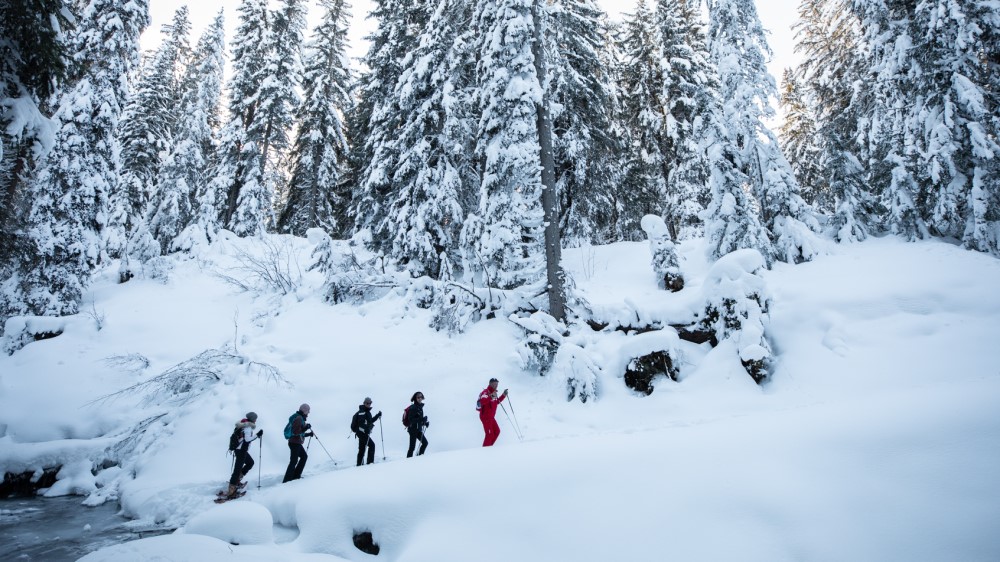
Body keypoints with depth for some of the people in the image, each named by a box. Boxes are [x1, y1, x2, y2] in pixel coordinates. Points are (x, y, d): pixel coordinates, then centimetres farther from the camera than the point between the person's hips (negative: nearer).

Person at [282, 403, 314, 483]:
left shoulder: (300, 418, 16)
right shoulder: (299, 418, -16)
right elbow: (296, 432, -24)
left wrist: (310, 434, 17)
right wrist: (306, 428, -21)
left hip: (297, 443, 10)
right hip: (295, 443, -10)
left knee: (304, 456, 18)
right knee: (294, 461, -7)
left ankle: (296, 475, 22)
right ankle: (287, 480, -5)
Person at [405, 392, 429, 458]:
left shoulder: (420, 407, 12)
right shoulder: (413, 407, -15)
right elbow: (411, 419, -22)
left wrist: (425, 423, 5)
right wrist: (422, 419, -28)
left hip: (418, 429, 9)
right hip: (413, 429, -9)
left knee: (425, 443, 8)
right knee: (412, 446, -6)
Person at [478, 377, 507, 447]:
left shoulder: (493, 392, 10)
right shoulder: (486, 392, -19)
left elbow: (497, 402, 25)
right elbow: (482, 401, -39)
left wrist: (503, 395, 15)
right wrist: (491, 396, -51)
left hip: (491, 417, 10)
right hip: (486, 417, -10)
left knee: (497, 432, 13)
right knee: (490, 434, -8)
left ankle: (489, 447, 25)